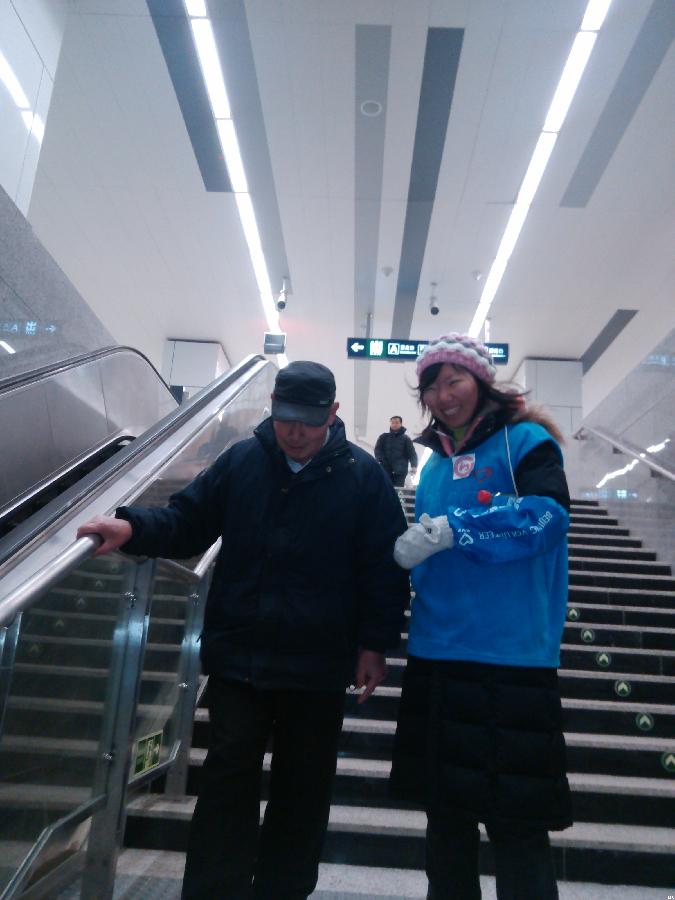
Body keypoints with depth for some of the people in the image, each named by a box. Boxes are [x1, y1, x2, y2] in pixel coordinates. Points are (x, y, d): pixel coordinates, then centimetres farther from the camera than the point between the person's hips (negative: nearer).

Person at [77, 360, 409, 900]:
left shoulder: (363, 475, -5)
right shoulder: (241, 460, 1)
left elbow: (384, 566, -4)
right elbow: (188, 523, 6)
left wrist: (375, 643, -6)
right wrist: (133, 527, -13)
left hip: (318, 664, 0)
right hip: (238, 654, 1)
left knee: (303, 785, 15)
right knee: (228, 775, 8)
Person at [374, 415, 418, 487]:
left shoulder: (405, 439, 11)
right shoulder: (384, 437, 14)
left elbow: (412, 453, 3)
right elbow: (377, 450, 5)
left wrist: (414, 466, -14)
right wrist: (380, 460, -14)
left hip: (400, 471, -1)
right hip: (386, 470, 1)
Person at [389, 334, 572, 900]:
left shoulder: (524, 440, -4)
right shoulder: (436, 464, 14)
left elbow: (546, 515, -21)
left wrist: (452, 530, -23)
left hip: (510, 657, -6)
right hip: (438, 654, 7)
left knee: (516, 819, 2)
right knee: (445, 809, 18)